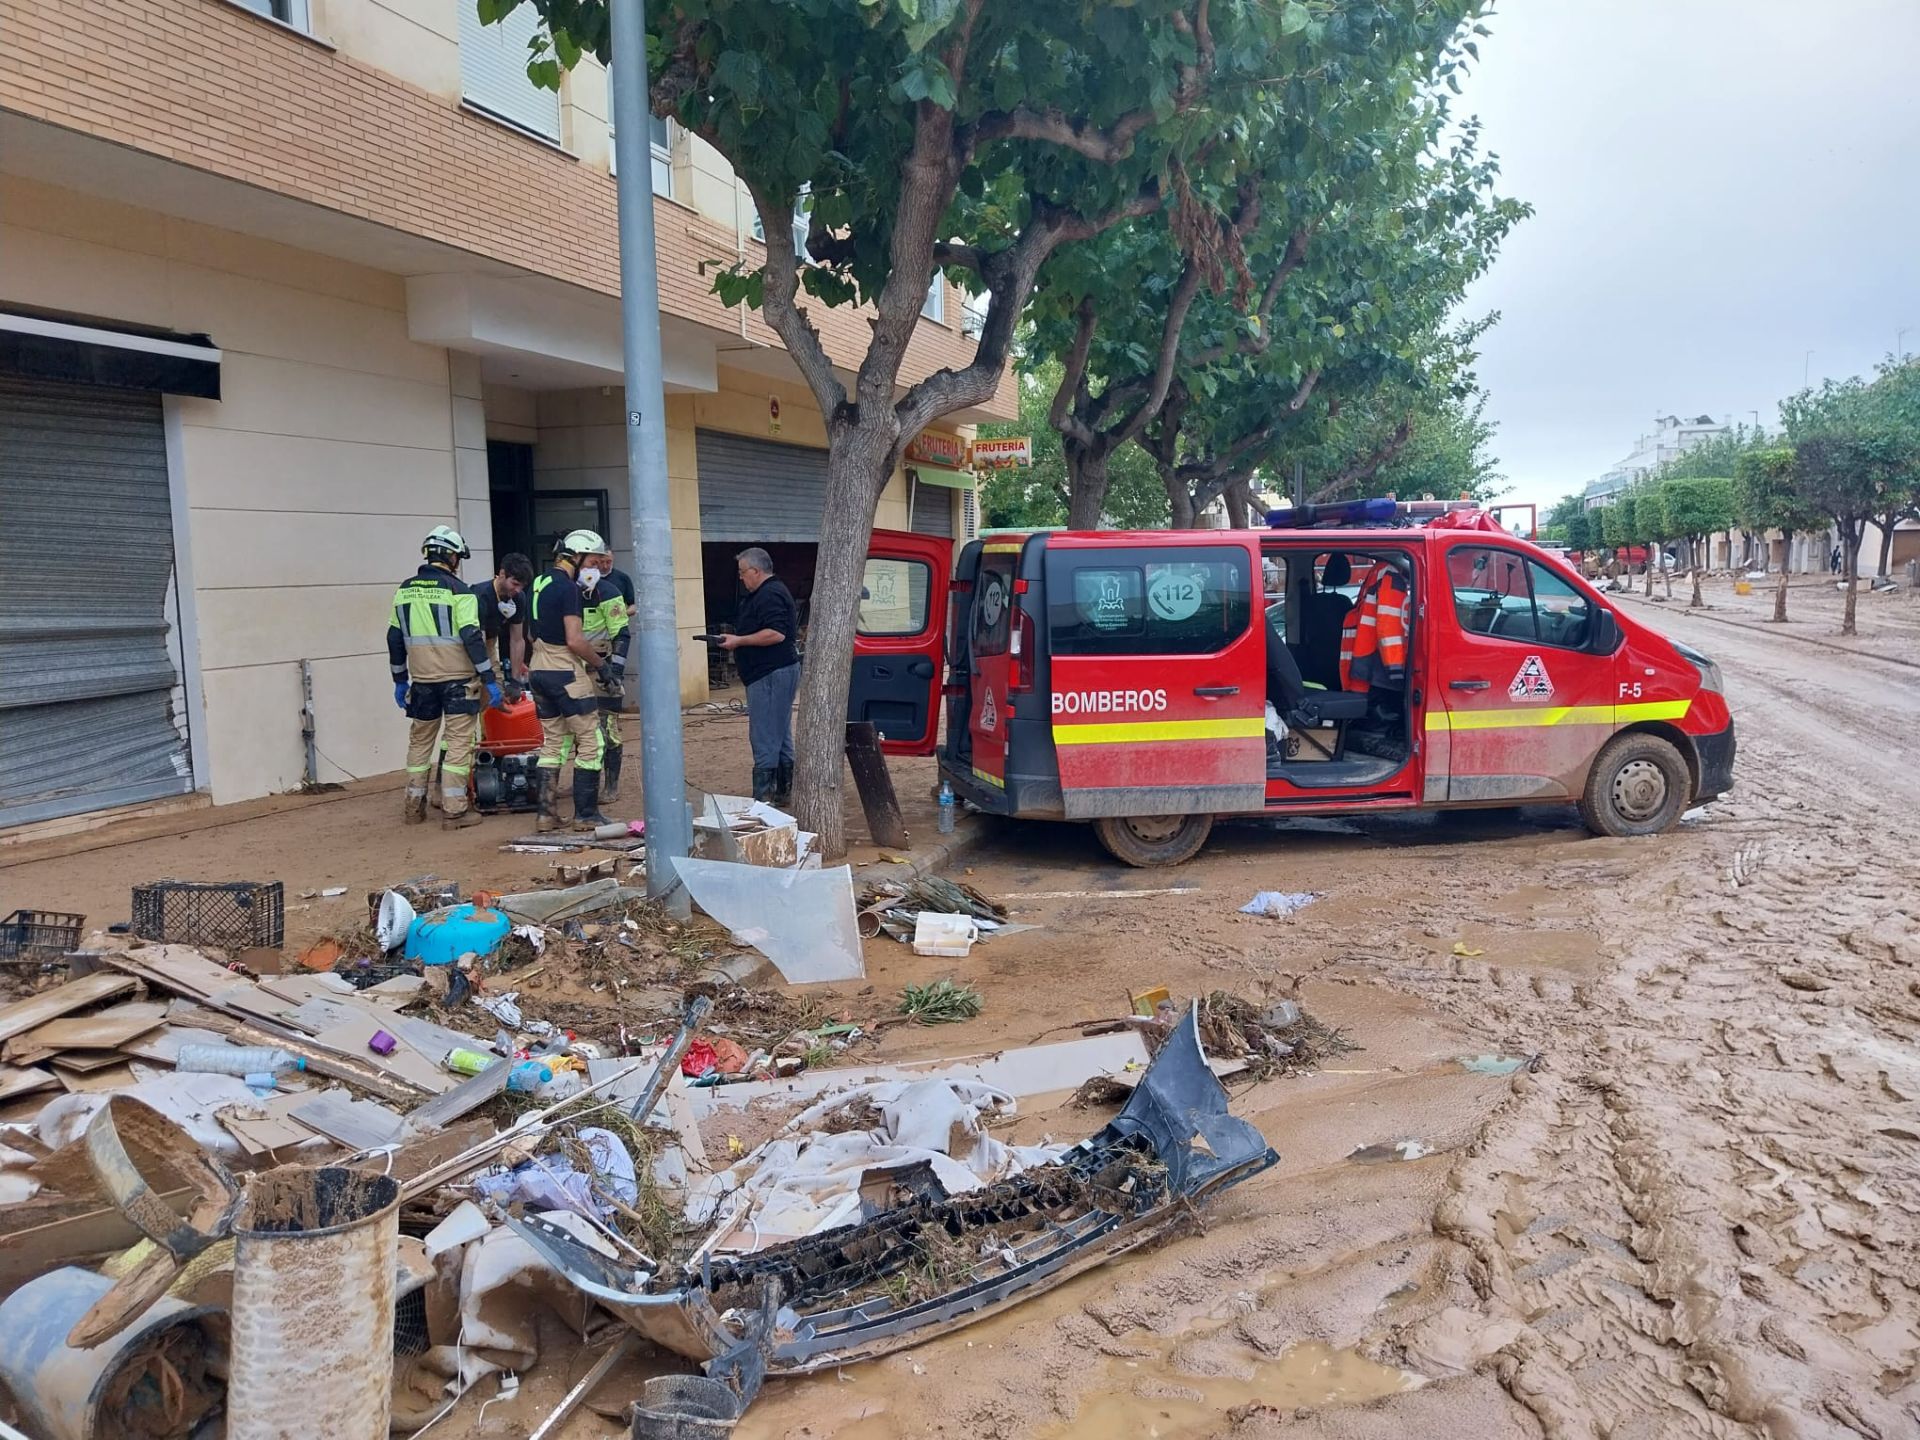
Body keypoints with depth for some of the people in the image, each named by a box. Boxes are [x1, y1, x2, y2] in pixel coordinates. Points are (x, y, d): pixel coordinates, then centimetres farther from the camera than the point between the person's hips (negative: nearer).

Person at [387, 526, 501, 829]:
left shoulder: (404, 591, 9)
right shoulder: (458, 591, -9)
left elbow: (395, 639, 13)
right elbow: (472, 638, -15)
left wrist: (400, 681, 21)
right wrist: (489, 680, -12)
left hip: (422, 681, 5)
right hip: (457, 680, -5)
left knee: (420, 741, 16)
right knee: (459, 743, -1)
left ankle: (414, 807, 22)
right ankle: (453, 811, -3)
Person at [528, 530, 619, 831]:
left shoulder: (539, 583, 13)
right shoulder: (567, 588, -15)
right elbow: (574, 640, -21)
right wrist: (601, 664, -6)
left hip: (539, 671, 9)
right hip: (566, 675, -9)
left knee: (552, 743, 13)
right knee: (590, 742, -1)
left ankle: (546, 814, 12)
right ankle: (586, 815, 2)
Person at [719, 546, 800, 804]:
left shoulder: (769, 595, -15)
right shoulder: (773, 591, 20)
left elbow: (776, 634, -25)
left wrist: (739, 641, -18)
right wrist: (737, 640, 16)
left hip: (770, 675, -11)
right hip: (778, 672, 11)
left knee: (764, 737, -9)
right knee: (780, 736, 14)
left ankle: (763, 796, -8)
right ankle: (783, 791, 21)